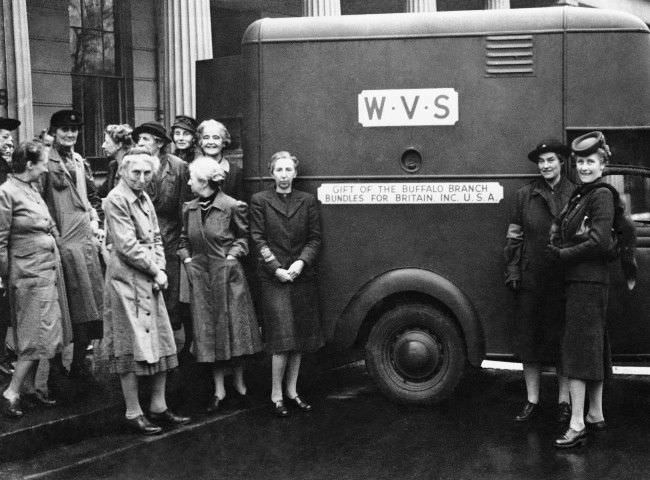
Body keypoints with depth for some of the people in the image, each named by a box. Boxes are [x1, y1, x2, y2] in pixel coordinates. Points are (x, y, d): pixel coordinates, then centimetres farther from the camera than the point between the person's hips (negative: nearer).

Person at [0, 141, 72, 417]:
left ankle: (31, 387, 20)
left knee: (44, 334, 11)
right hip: (30, 273, -8)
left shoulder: (33, 189, 12)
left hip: (50, 269, 8)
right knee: (36, 336, -7)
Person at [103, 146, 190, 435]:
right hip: (127, 281, -9)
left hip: (150, 281, 9)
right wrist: (155, 271, -10)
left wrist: (160, 269, -1)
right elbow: (127, 246, -17)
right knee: (132, 349, -2)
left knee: (162, 346, 10)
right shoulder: (116, 200, -12)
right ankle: (133, 414, 8)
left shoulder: (144, 197, 14)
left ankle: (158, 407, 21)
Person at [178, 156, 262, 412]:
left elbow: (243, 236, 3)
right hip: (200, 277, 4)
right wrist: (187, 259, 1)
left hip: (227, 274, -4)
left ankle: (239, 384, 19)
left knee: (234, 328, 3)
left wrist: (232, 256, -9)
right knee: (208, 331, 5)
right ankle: (219, 390, 14)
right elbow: (184, 241, 17)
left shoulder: (231, 206, -8)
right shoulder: (189, 209, 6)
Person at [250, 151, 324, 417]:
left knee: (300, 337, 7)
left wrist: (301, 262, -11)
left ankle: (292, 390, 19)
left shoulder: (307, 201, 8)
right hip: (273, 277, -3)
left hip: (303, 276, 3)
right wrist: (276, 268, -12)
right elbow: (258, 239, -2)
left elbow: (315, 238, 5)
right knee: (282, 337, -8)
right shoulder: (260, 201, 2)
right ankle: (276, 395, 2)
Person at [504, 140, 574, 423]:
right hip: (531, 281, 2)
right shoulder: (525, 195, 8)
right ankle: (532, 401, 18)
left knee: (563, 340, 5)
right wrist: (512, 271, 1)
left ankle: (564, 401, 18)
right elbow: (514, 236, 9)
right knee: (529, 339, 6)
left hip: (564, 281, -2)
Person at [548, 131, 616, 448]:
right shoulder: (580, 196, 16)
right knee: (593, 348, 14)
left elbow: (599, 243, -20)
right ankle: (595, 414, 24)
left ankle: (577, 425, -8)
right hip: (578, 280, 9)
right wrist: (560, 249, -7)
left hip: (587, 281, -9)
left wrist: (563, 254, -11)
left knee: (577, 347, -10)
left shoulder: (601, 195, -11)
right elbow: (565, 236, 14)